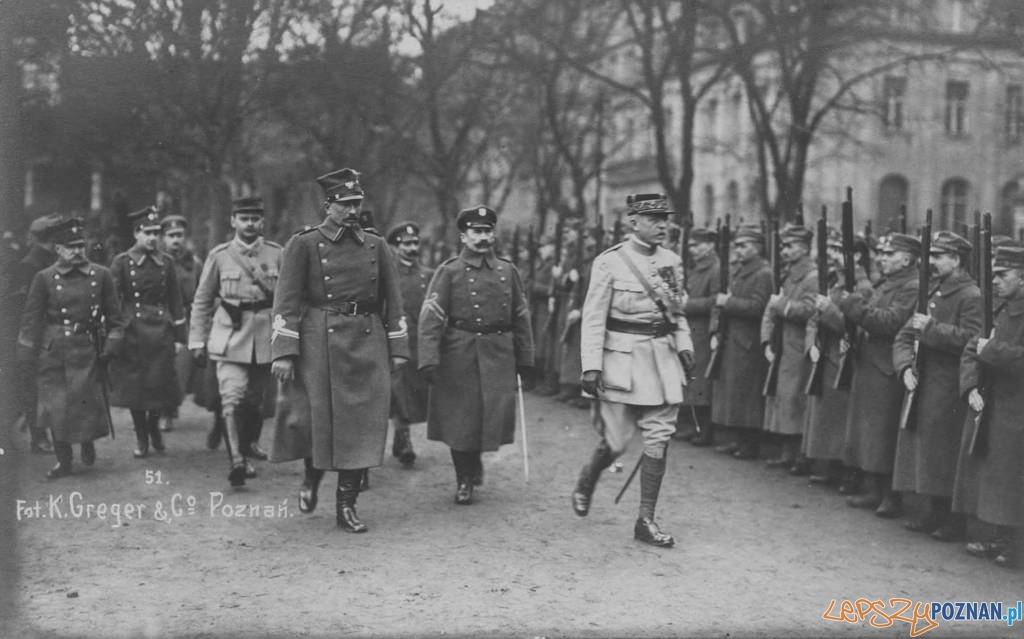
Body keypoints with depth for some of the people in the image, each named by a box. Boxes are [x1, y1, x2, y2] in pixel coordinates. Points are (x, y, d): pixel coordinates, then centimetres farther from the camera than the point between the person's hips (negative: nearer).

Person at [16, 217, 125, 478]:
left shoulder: (101, 275, 2)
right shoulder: (44, 278, 0)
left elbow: (114, 315, 8)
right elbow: (31, 318, 2)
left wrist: (111, 345, -1)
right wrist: (26, 356, -2)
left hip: (87, 349, 0)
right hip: (53, 351, 0)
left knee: (89, 402, -5)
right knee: (56, 406, 3)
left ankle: (88, 441, 27)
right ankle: (63, 461, 17)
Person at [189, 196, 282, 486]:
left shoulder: (277, 254, 3)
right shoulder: (219, 255, 1)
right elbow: (202, 301, 6)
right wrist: (197, 341, 3)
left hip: (266, 338, 2)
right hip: (230, 337, -2)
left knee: (256, 398, 14)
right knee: (232, 398, -15)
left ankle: (250, 442, 38)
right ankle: (237, 460, -17)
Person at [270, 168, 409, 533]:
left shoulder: (375, 245, 11)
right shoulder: (303, 244, 0)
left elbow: (392, 298, 14)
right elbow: (287, 300, -5)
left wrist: (398, 348, 9)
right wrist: (283, 352, -12)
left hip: (368, 343, 3)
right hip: (320, 342, -3)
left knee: (363, 424, 1)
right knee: (319, 417, -1)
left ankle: (347, 506, 10)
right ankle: (311, 478, 30)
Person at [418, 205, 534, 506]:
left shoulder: (507, 271, 9)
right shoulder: (449, 271, -2)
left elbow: (521, 318, 13)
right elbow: (430, 317, -9)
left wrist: (526, 361, 12)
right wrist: (429, 360, -18)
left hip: (498, 356, 3)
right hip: (458, 356, -2)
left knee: (496, 415, -2)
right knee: (459, 420, 3)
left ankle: (475, 459, 29)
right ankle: (463, 480, 22)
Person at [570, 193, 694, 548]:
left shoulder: (672, 262, 9)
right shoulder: (609, 262, -7)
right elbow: (593, 318, -8)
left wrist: (684, 346, 3)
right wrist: (591, 366, -14)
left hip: (663, 356, 5)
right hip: (622, 358, -5)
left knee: (659, 439, 1)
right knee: (617, 440, 0)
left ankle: (646, 522, 10)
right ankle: (585, 483, 33)